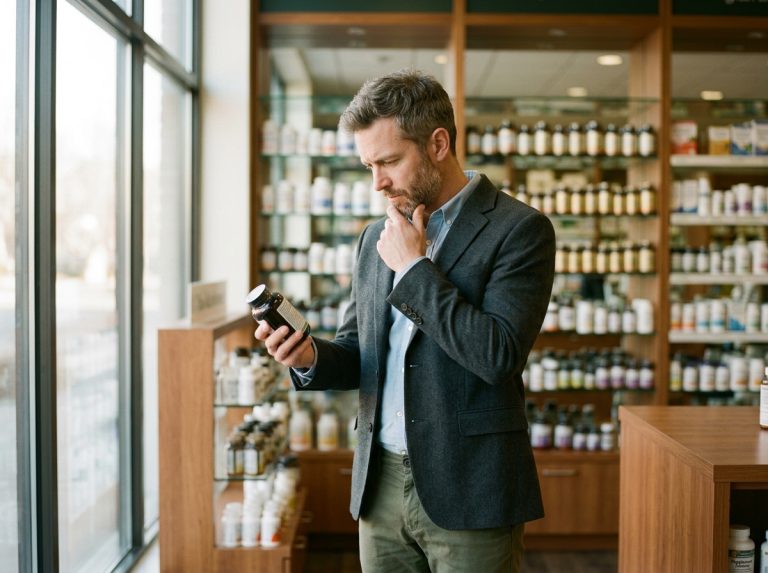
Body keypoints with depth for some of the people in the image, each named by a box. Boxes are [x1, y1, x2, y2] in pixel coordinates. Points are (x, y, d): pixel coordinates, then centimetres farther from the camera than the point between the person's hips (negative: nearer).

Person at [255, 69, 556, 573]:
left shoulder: (519, 229, -9)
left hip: (467, 492, -5)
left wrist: (414, 267, -15)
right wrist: (310, 356, -6)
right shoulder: (377, 238, 10)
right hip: (383, 486, 5)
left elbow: (501, 355, -19)